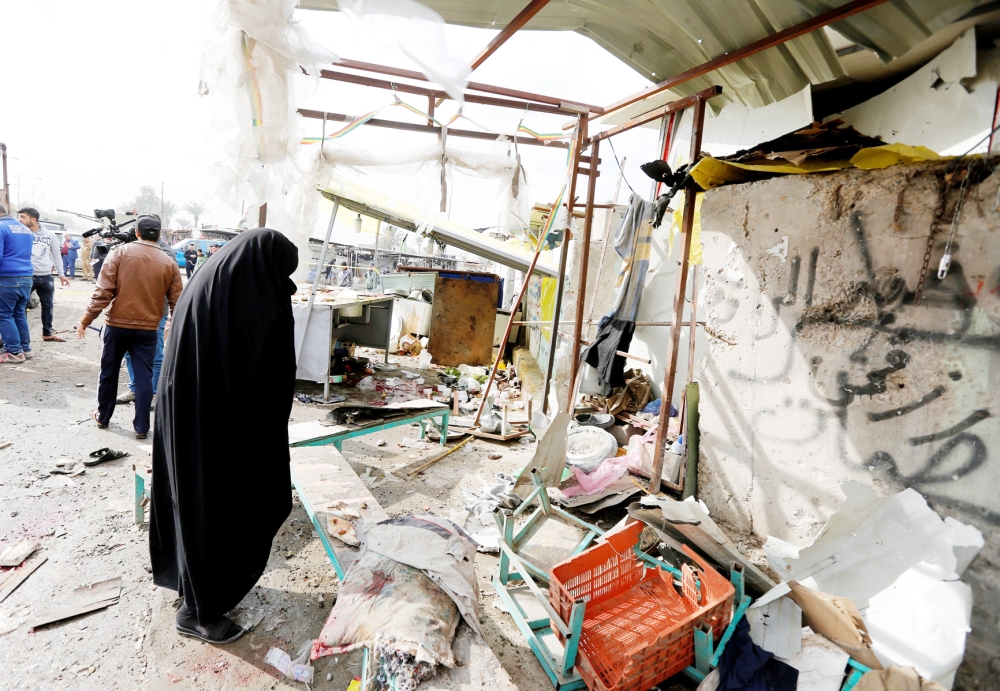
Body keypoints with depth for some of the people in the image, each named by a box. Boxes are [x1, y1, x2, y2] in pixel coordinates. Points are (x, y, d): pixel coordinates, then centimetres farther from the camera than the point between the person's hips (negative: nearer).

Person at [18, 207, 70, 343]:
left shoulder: (49, 234, 3)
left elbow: (56, 255, 10)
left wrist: (61, 274, 9)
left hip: (46, 277, 3)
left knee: (48, 306, 12)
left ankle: (47, 333, 25)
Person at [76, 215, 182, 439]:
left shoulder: (120, 252, -6)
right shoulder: (170, 263, -1)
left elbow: (103, 291, -11)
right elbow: (176, 302, 2)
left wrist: (86, 319, -3)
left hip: (117, 324, 0)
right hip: (148, 329, 0)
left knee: (109, 372, 17)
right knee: (144, 377, 6)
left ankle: (103, 417, 32)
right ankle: (141, 427, 9)